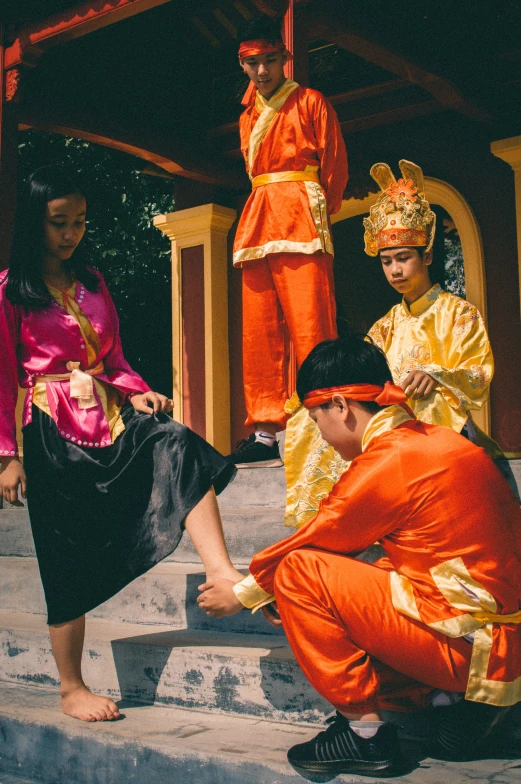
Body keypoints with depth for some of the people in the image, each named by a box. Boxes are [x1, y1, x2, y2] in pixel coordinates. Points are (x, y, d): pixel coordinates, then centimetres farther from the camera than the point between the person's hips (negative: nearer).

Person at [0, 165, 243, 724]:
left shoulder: (91, 281, 16)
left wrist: (136, 392, -2)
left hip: (107, 414, 5)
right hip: (51, 429, -5)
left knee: (178, 445, -26)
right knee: (69, 560, 0)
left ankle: (220, 571, -35)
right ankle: (71, 689, 15)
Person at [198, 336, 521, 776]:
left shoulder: (388, 464, -17)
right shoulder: (435, 439, 11)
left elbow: (312, 541, -4)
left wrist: (243, 594, 12)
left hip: (476, 647, -9)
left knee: (299, 571, -8)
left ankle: (364, 733, 0)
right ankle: (457, 703, 9)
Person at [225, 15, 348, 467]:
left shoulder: (310, 103, 7)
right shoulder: (249, 117, 23)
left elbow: (336, 166, 6)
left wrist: (319, 214, 4)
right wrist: (261, 216, 17)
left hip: (302, 219, -6)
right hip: (258, 224, 6)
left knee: (311, 326, -13)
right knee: (259, 331, 0)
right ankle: (266, 431, 1)